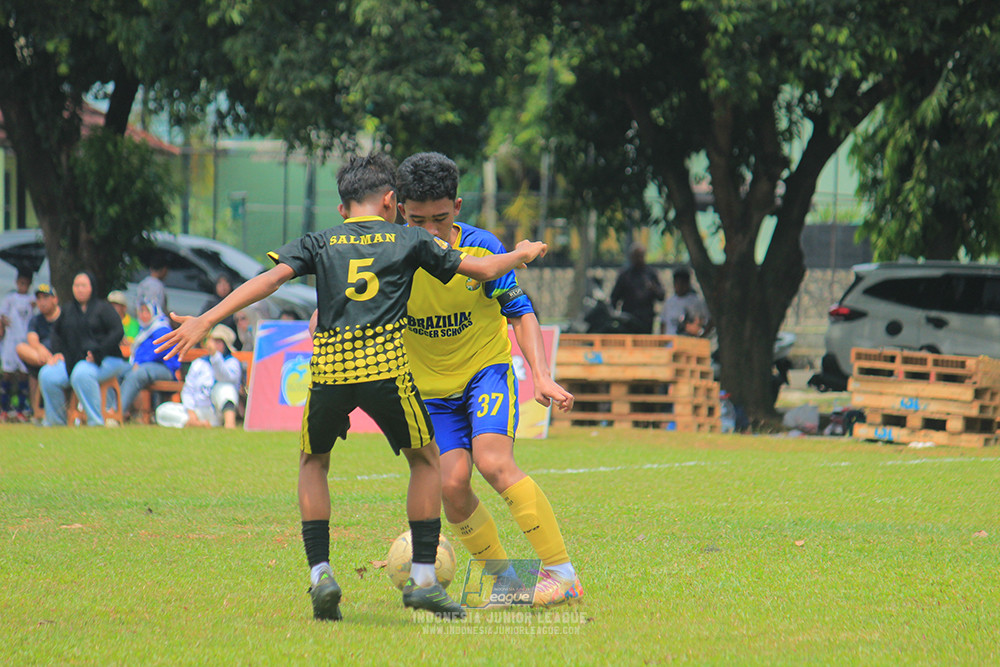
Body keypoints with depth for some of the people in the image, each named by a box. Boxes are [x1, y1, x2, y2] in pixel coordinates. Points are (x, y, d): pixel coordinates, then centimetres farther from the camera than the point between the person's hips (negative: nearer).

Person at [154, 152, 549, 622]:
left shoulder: (319, 243, 15)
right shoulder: (408, 240, 15)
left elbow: (270, 279, 0)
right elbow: (481, 270, 20)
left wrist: (206, 320, -6)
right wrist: (524, 253, 40)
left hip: (328, 368, 1)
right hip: (386, 363, -1)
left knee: (313, 463, 25)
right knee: (425, 460, 20)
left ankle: (319, 572, 10)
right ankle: (423, 578, 14)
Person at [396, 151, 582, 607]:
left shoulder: (481, 249, -15)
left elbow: (520, 313, -4)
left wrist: (542, 377, -14)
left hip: (487, 368, -2)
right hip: (430, 386, 2)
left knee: (492, 462, -25)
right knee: (452, 484, -15)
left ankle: (561, 571, -22)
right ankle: (504, 579, 5)